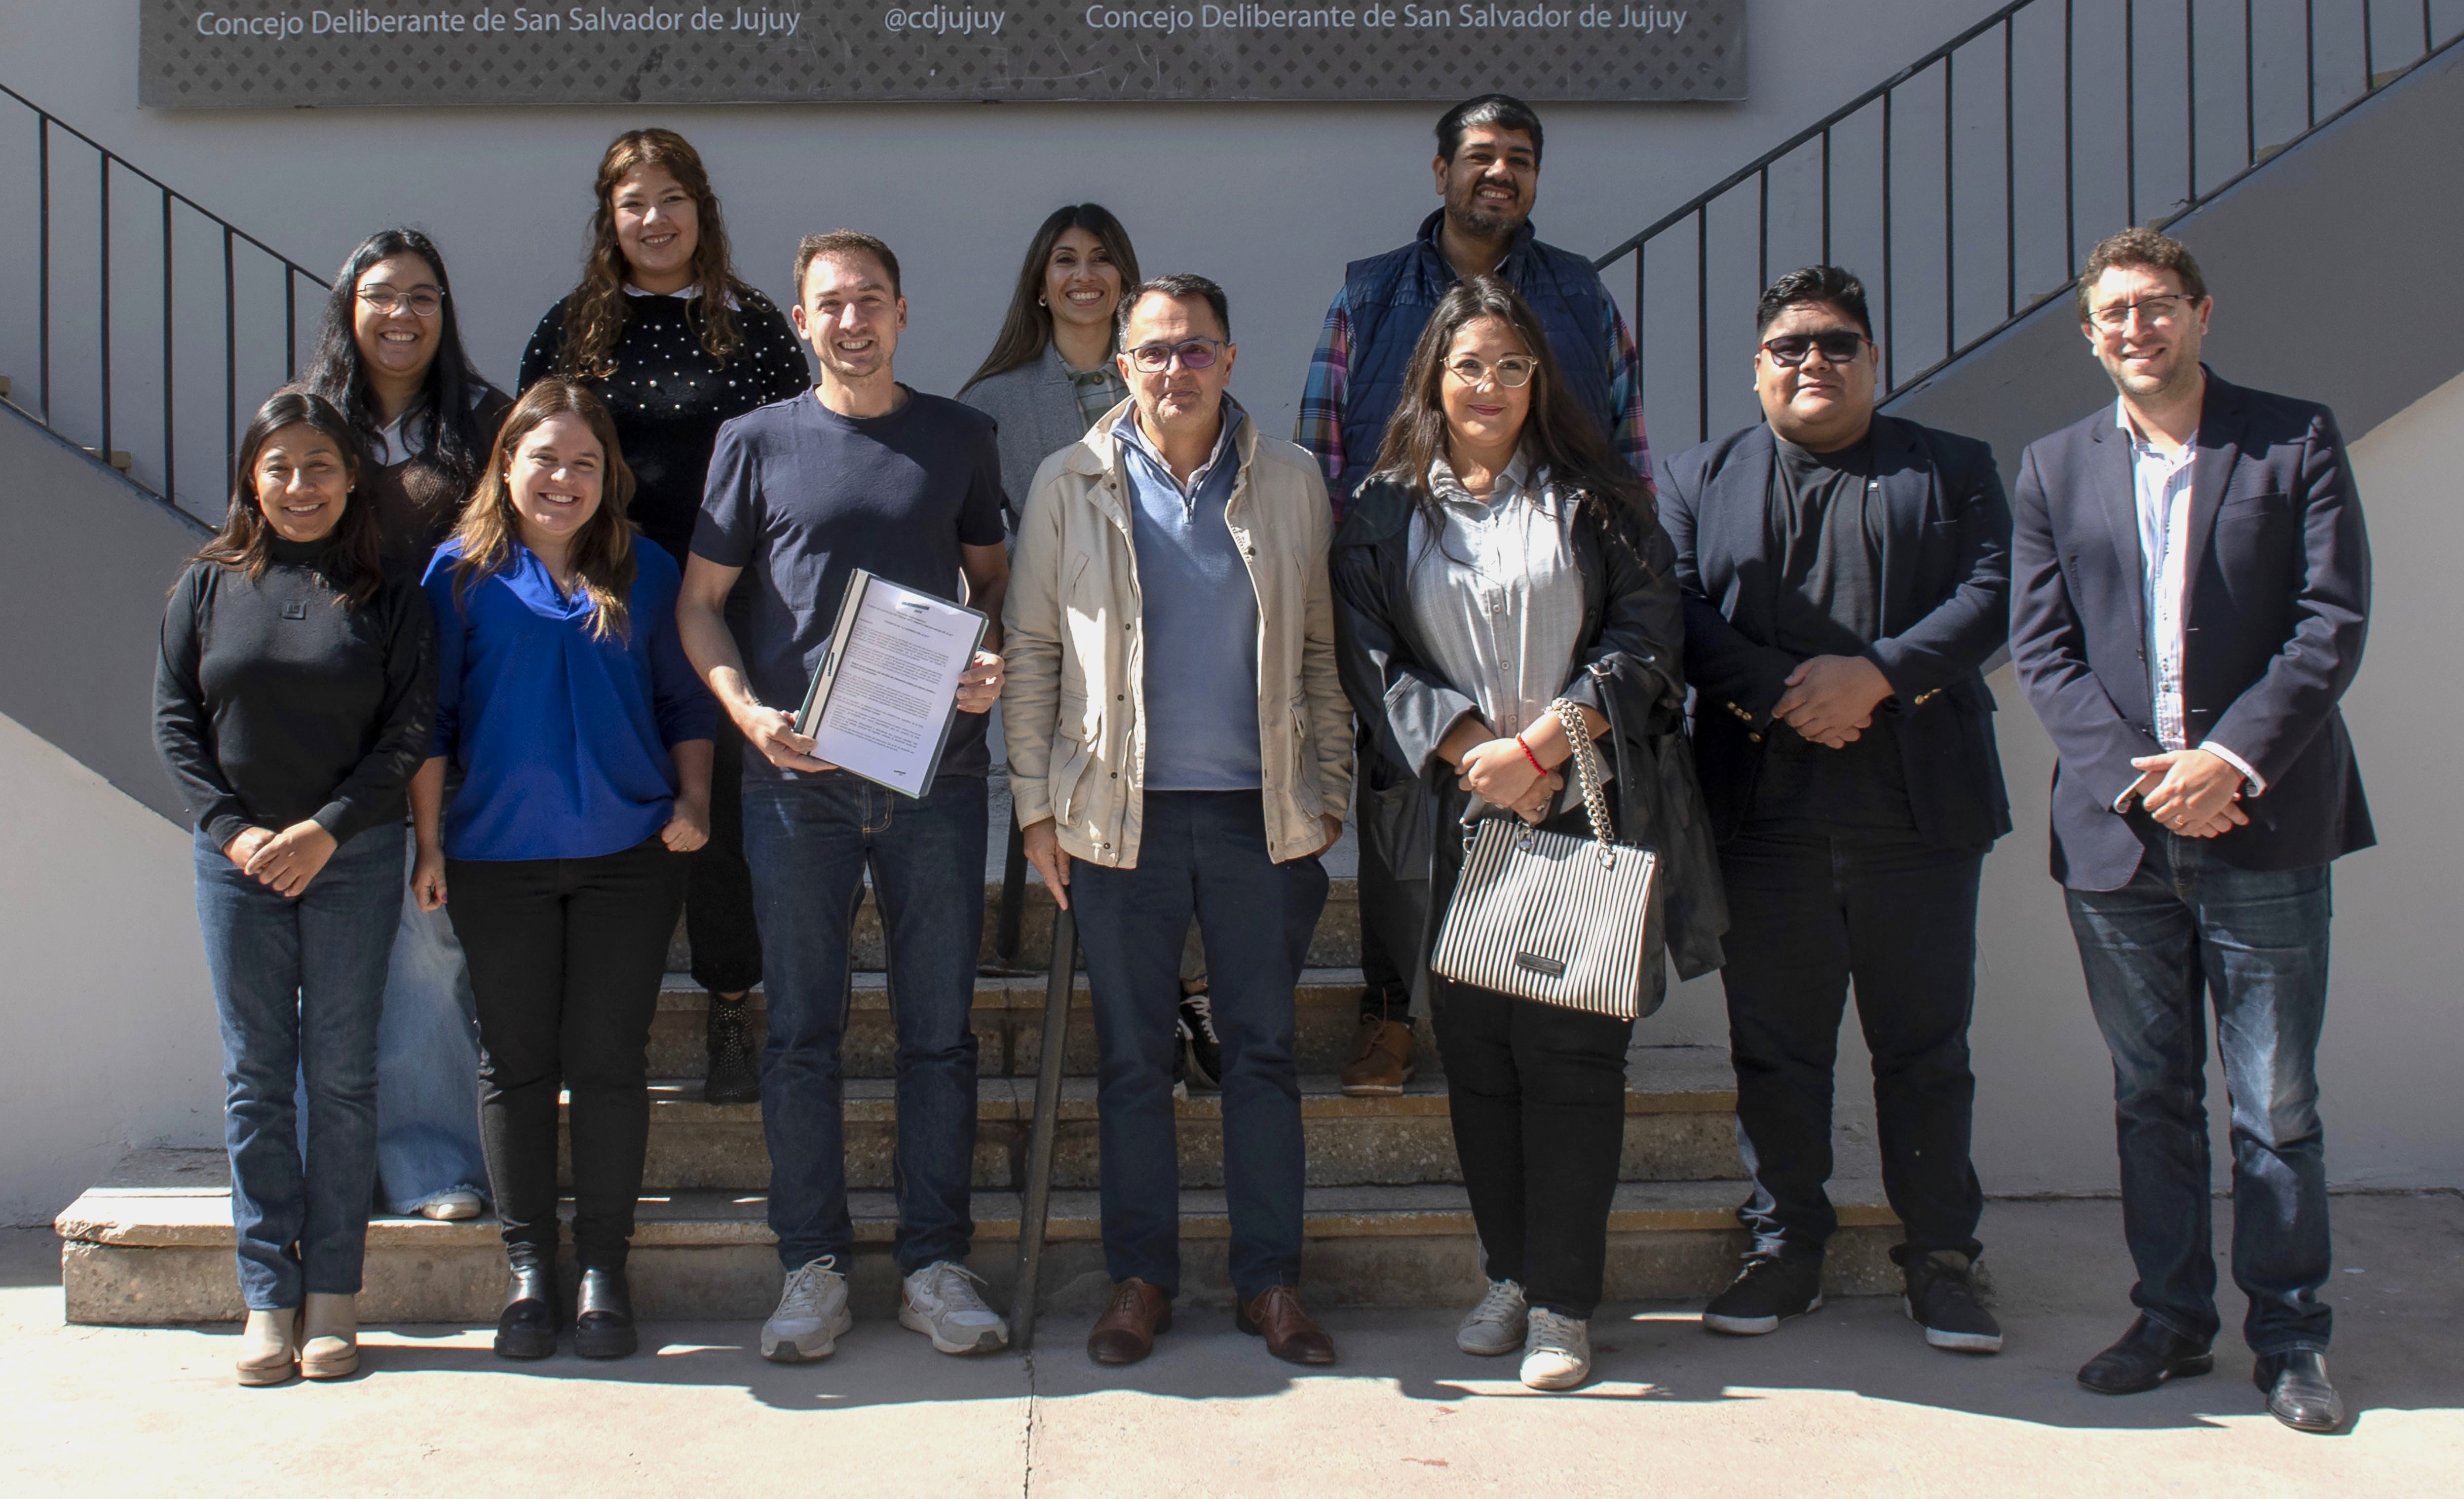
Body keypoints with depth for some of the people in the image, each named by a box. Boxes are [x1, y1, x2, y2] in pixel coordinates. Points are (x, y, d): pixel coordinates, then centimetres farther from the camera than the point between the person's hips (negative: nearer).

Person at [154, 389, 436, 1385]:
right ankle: (269, 1295, 10)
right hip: (237, 859, 2)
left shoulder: (387, 596, 2)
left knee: (342, 1074, 3)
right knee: (256, 1078, 4)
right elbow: (173, 722, 4)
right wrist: (233, 828, -9)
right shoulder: (208, 587, 8)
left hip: (355, 860, -1)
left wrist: (327, 829, -13)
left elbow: (412, 730, -4)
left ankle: (334, 1293, 10)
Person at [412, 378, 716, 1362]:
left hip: (629, 853, 0)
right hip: (498, 856, 0)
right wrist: (428, 840, 1)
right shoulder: (461, 572, 4)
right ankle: (529, 1267, 17)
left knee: (609, 1061, 3)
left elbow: (685, 704, 12)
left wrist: (692, 802, -1)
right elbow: (430, 717, 5)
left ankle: (605, 1268, 13)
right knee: (516, 1062, 6)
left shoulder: (646, 575, 7)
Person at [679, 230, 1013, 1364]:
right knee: (801, 1028, 5)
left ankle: (935, 1262, 15)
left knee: (939, 1027, 5)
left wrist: (996, 662, -3)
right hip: (796, 772, 0)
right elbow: (699, 602, 8)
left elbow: (996, 578, 18)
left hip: (937, 768, 1)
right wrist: (747, 710, -9)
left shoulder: (960, 437, 10)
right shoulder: (757, 441, 7)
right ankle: (813, 1264, 16)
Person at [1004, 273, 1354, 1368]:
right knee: (1132, 1057, 6)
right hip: (1121, 813, 0)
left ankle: (1271, 1281, 17)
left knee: (1265, 1049, 6)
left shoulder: (1290, 482, 6)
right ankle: (1140, 1280, 18)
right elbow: (1032, 647, 5)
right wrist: (1036, 806, 0)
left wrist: (1332, 793, 5)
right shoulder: (1072, 485, 4)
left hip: (1262, 813, 1)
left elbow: (1320, 648, 9)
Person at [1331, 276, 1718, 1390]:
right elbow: (1370, 654, 1)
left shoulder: (1593, 497, 6)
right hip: (1458, 813, 2)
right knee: (1475, 1047, 4)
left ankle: (1563, 1300, 3)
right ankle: (1509, 1273, 18)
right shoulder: (1385, 512, 9)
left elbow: (1646, 637, -1)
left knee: (1571, 1046, -4)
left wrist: (1540, 743, -12)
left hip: (1586, 805, -2)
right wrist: (1472, 748, -12)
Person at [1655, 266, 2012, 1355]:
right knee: (1775, 1046, 7)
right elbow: (1675, 614, -1)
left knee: (1927, 1045, 6)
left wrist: (1879, 675, -15)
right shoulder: (1699, 480, 12)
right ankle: (1786, 1248, 20)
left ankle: (1941, 1258, 19)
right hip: (1765, 808, 0)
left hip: (1919, 808, 0)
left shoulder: (1954, 470, 12)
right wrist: (1779, 696, -14)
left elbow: (1992, 594, -1)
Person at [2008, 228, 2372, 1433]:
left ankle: (2289, 1336, 17)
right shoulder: (2053, 468, 10)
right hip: (2116, 832, 2)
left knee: (2277, 1101, 3)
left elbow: (2334, 618, -4)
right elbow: (2040, 646, 4)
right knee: (2151, 1096, 11)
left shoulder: (2296, 438, 3)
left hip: (2265, 822, -2)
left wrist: (2234, 756, -15)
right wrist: (2135, 771, -9)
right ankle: (2172, 1320, 24)